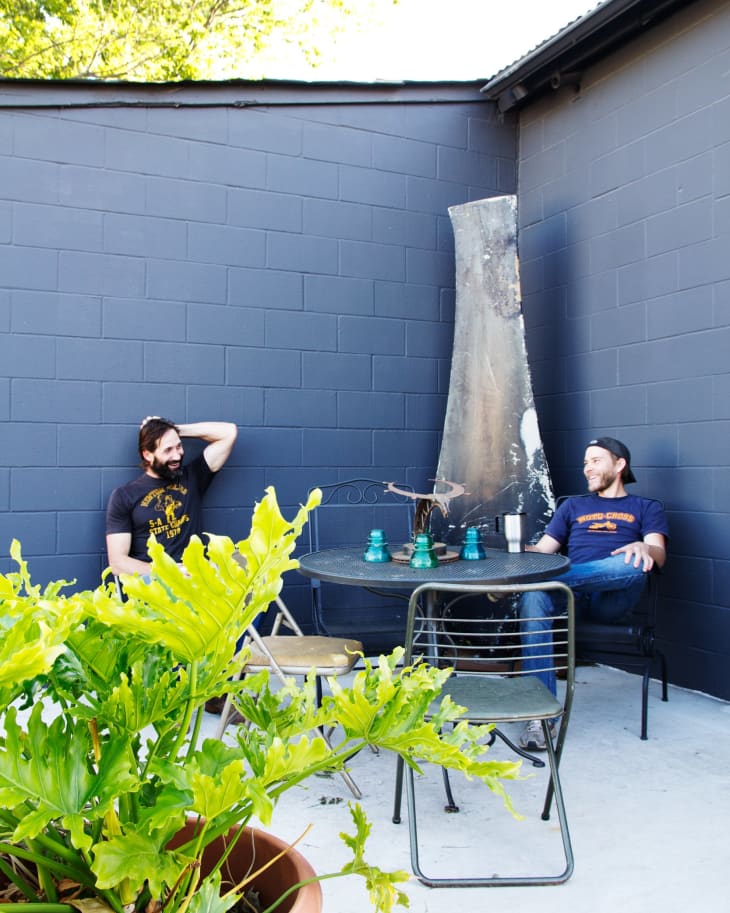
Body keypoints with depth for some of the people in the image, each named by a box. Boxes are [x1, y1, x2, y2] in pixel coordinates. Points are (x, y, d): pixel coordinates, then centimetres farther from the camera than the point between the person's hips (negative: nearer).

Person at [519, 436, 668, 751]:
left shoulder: (646, 508, 24)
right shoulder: (573, 506, 32)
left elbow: (659, 555, 4)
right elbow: (542, 550, 21)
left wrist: (644, 548, -22)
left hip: (612, 598, -2)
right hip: (571, 598, 2)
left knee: (633, 564, -35)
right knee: (533, 597, -33)